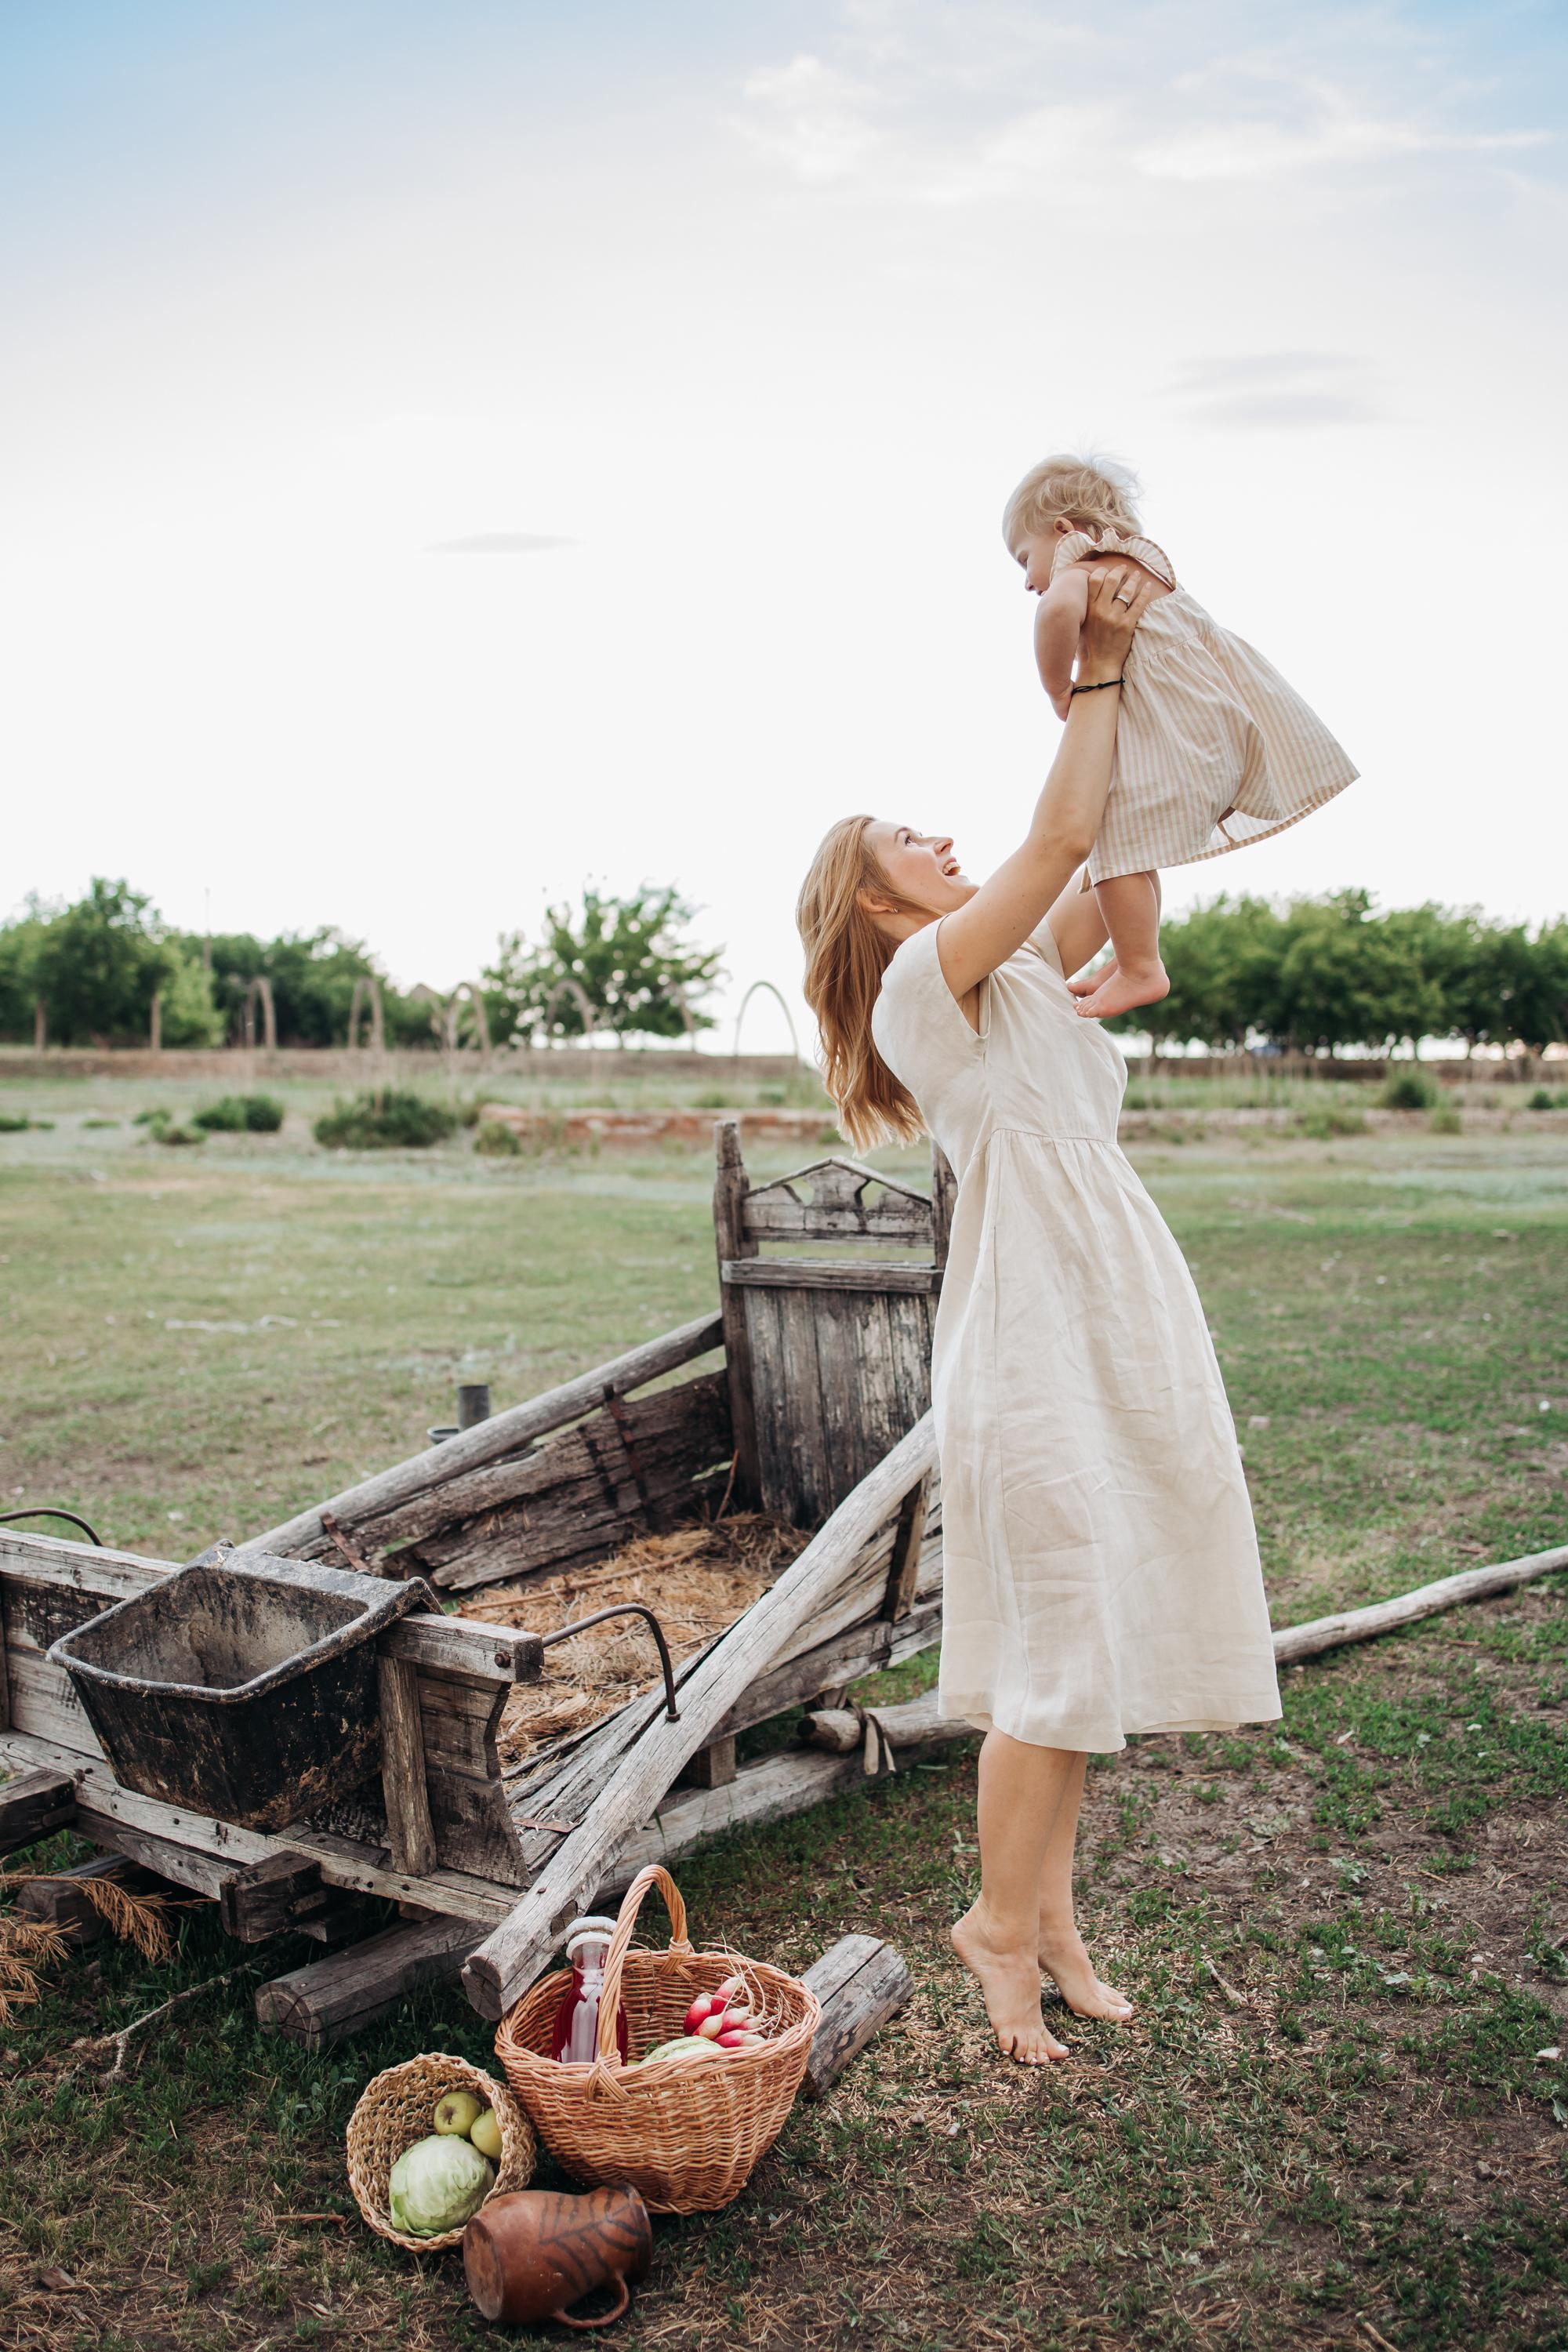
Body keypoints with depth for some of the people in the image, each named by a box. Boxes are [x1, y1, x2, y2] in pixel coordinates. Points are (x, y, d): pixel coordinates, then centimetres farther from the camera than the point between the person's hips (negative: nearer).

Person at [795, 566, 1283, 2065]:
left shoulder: (1019, 973, 18)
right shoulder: (925, 977, -6)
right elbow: (1064, 833, -14)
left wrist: (1117, 668, 13)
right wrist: (1095, 672, -2)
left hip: (1114, 1312, 8)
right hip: (1035, 1331, -8)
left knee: (1088, 1633, 12)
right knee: (1063, 1639, -3)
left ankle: (1048, 1907, 24)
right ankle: (1001, 1920, 15)